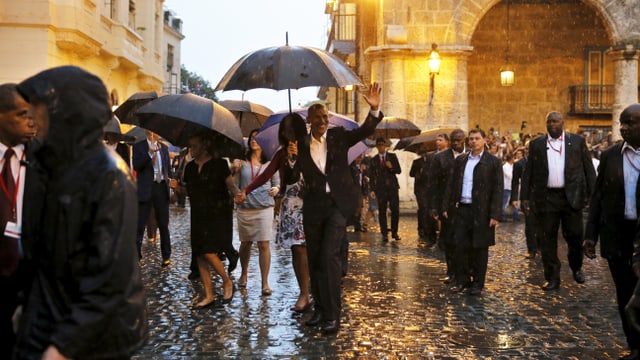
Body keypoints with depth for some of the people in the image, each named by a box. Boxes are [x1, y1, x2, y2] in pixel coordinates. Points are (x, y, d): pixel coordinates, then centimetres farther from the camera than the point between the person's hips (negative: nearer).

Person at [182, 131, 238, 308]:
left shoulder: (218, 164, -6)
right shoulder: (190, 167, 12)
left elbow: (231, 185, -11)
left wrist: (238, 194, -25)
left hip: (218, 214, -6)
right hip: (198, 216, 6)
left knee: (209, 252, -15)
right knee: (199, 255, 4)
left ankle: (227, 283, 9)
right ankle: (209, 296, 12)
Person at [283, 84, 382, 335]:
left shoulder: (338, 136, 2)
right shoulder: (300, 144, 3)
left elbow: (365, 131, -9)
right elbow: (291, 179, 1)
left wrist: (374, 110, -27)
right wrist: (292, 158, -18)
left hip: (338, 204, -3)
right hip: (313, 207, 3)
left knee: (329, 255, -14)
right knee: (315, 259, 10)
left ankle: (332, 314, -9)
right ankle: (320, 308, 25)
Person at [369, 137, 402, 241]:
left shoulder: (392, 156, 9)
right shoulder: (374, 160, 10)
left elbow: (399, 170, 5)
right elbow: (371, 175, 9)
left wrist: (391, 167, -15)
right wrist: (373, 189, -1)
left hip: (392, 187, 0)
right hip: (380, 188, 0)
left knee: (395, 210, -4)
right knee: (382, 211, -2)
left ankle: (394, 232, 10)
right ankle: (384, 234, 3)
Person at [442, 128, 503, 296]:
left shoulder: (493, 162, -1)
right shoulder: (460, 160, 12)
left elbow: (498, 189, -6)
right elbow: (451, 185, 14)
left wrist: (495, 214, -12)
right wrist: (446, 206, 7)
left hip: (481, 212, -3)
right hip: (462, 209, 4)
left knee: (480, 248, 5)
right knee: (461, 246, 5)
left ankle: (478, 283, 17)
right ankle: (462, 280, 18)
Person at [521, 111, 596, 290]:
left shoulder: (577, 141, 6)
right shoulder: (536, 144, 7)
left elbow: (588, 168, 5)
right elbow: (528, 172, 6)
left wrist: (593, 194, -2)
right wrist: (525, 197, 1)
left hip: (571, 196, 0)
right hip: (546, 198, 1)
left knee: (575, 236, 5)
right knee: (548, 239, 3)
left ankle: (577, 268, 31)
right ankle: (552, 278, 13)